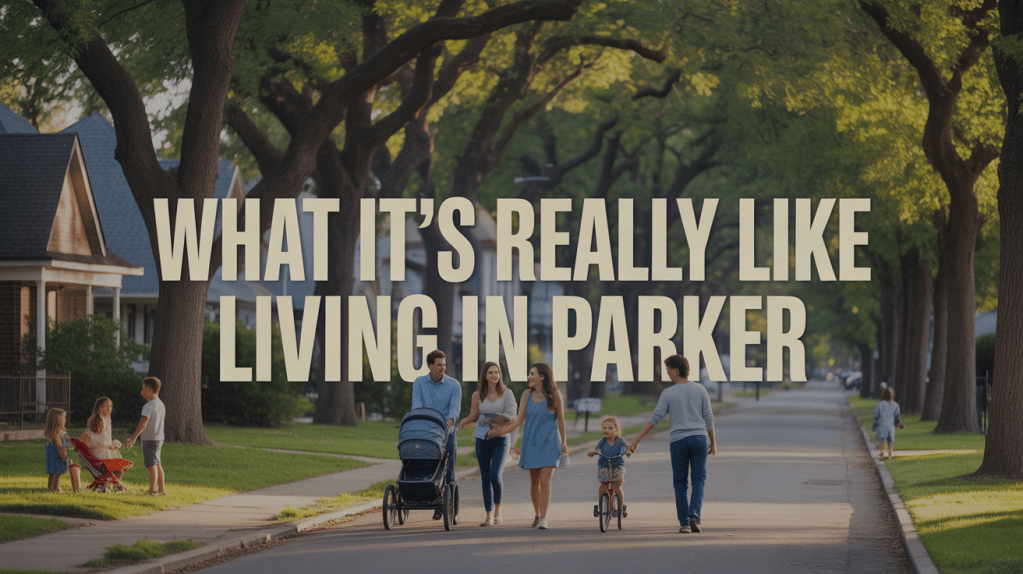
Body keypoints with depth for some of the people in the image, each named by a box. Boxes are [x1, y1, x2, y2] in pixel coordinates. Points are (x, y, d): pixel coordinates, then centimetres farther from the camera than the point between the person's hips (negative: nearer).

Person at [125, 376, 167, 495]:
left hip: (149, 439, -9)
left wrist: (133, 438, -19)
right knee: (157, 464, 16)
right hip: (159, 438, 9)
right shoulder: (160, 404, 11)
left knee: (152, 465, -8)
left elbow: (143, 424, -22)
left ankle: (152, 490, -9)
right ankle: (161, 489, 20)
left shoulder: (148, 406, -16)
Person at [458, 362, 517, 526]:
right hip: (482, 439, 2)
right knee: (485, 478, 1)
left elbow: (511, 417, -5)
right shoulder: (477, 395, 5)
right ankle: (489, 516, 7)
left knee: (495, 476, -15)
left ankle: (498, 509, 8)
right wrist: (457, 424, 4)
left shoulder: (507, 393, -1)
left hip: (501, 440, -2)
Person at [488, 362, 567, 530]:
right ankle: (537, 514, 25)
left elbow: (561, 419, 1)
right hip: (531, 443, 3)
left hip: (549, 443, -3)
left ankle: (543, 519, -15)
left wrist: (563, 443, 3)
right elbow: (519, 419, 3)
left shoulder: (554, 396, -6)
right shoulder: (527, 395, 3)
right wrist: (502, 431, -8)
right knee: (534, 481, 9)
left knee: (545, 481, -13)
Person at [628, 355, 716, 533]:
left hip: (678, 441, -1)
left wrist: (636, 442, -6)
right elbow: (709, 418, 4)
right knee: (698, 481, 3)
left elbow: (654, 420, -7)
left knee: (681, 485, 9)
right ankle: (694, 517, -16)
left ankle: (684, 523, 6)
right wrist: (713, 444, 14)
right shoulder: (700, 390, 5)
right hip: (699, 439, 1)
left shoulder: (668, 394, -2)